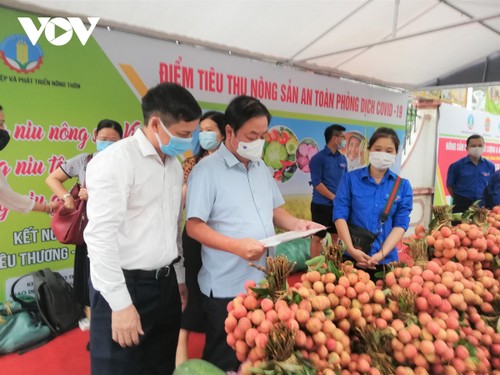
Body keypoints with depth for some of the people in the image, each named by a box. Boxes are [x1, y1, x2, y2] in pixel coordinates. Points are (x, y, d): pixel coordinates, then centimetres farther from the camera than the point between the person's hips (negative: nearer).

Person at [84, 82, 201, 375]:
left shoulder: (175, 163, 10)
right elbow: (100, 235, -19)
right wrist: (121, 303, -18)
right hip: (125, 286, -7)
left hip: (165, 284, 7)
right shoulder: (115, 161, -15)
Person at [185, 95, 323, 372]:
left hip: (264, 280, 7)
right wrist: (236, 246, -28)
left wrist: (296, 224, -3)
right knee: (224, 360, 13)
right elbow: (194, 226, -17)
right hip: (226, 287, -6)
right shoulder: (207, 170, -14)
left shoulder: (262, 168, 9)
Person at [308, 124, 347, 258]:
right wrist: (335, 198, -16)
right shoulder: (318, 158, -10)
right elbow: (317, 183, -14)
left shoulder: (342, 159, 10)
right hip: (322, 205, -6)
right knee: (317, 237, 2)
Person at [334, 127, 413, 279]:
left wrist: (381, 254, -14)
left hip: (385, 260, 1)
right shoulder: (351, 178, -2)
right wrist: (351, 249, -16)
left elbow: (401, 224, -3)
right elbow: (340, 215, -6)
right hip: (351, 257, -1)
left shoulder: (403, 186, 2)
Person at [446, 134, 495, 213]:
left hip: (482, 206, 3)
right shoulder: (457, 165, -5)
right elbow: (450, 185, 2)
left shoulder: (490, 166, 3)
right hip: (462, 206, -3)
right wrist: (459, 200, 3)